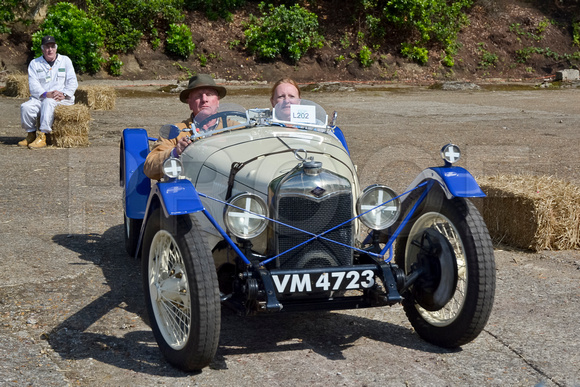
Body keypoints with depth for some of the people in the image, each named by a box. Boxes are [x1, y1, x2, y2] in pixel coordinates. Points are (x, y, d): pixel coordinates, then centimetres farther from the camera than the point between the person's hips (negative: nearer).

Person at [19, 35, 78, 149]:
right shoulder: (34, 64, 11)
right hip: (40, 97, 2)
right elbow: (33, 85, -3)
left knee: (48, 102, -36)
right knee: (26, 107, -27)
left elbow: (72, 82, 3)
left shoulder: (65, 61, 11)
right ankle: (31, 135, -9)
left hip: (63, 98, -2)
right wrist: (46, 94, -22)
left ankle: (42, 137, -38)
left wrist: (64, 94, -16)